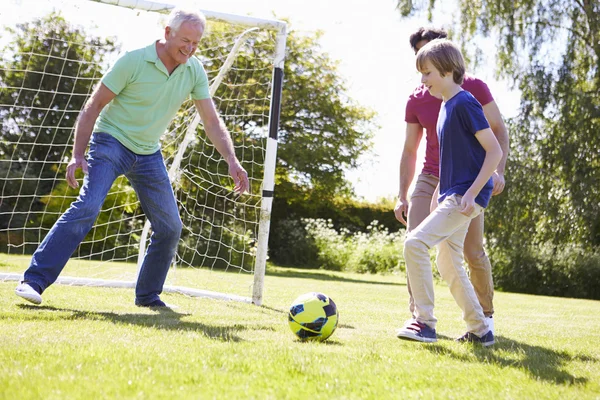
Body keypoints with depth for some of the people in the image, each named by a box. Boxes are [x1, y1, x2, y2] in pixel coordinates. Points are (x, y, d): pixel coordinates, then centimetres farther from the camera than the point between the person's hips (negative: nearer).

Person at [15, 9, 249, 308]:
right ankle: (33, 280, -21)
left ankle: (148, 296, 17)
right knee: (87, 207, -25)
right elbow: (94, 106, -13)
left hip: (149, 154, 6)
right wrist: (77, 155, -18)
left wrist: (232, 161, -12)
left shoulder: (195, 72, -4)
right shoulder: (133, 61, -18)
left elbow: (212, 121, 1)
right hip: (111, 141, -5)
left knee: (170, 226, 1)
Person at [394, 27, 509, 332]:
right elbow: (410, 150, 12)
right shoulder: (416, 100, 5)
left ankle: (485, 315, 20)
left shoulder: (473, 88, -5)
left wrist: (498, 171, -14)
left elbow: (499, 130, 0)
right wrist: (402, 195, 7)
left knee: (473, 252, -2)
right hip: (430, 179, 3)